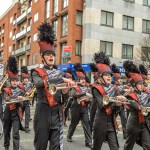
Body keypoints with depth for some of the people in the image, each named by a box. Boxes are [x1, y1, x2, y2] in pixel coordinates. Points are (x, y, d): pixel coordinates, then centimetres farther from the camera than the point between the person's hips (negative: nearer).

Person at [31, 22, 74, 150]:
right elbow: (39, 84, -25)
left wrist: (65, 92, -11)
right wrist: (62, 80, -28)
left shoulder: (60, 73, 11)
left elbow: (63, 99, 13)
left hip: (57, 113, 3)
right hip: (43, 112, -3)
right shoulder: (36, 72, 0)